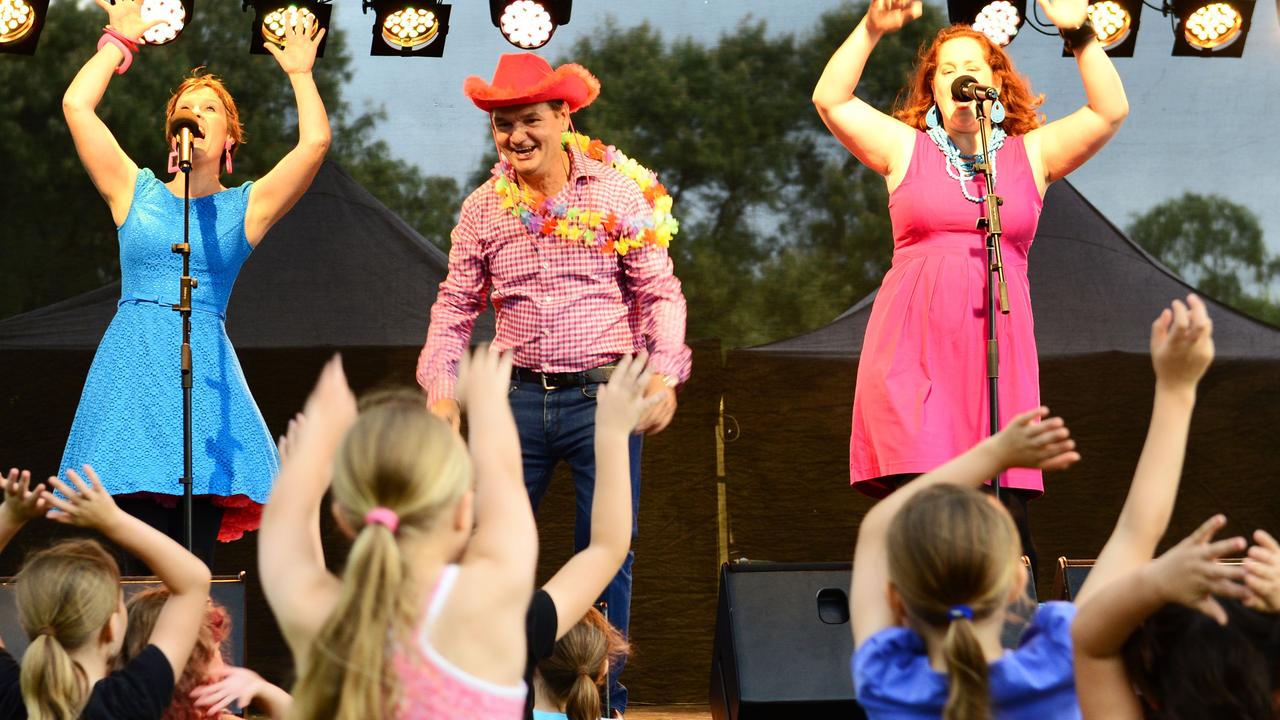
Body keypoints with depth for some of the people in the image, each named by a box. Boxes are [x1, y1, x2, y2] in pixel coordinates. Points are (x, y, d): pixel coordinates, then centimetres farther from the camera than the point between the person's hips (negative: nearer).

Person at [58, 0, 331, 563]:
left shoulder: (245, 207, 12)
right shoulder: (136, 193, 14)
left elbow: (315, 142, -1)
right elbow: (76, 105, 7)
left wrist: (300, 74, 11)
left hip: (204, 368, 0)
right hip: (131, 364, 0)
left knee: (191, 570, -10)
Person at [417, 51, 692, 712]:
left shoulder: (619, 193, -1)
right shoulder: (482, 209, 7)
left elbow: (658, 292, 2)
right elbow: (455, 305, 13)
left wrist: (664, 375, -10)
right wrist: (440, 389, 3)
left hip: (602, 396, -2)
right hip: (517, 398, 2)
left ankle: (603, 698, 13)